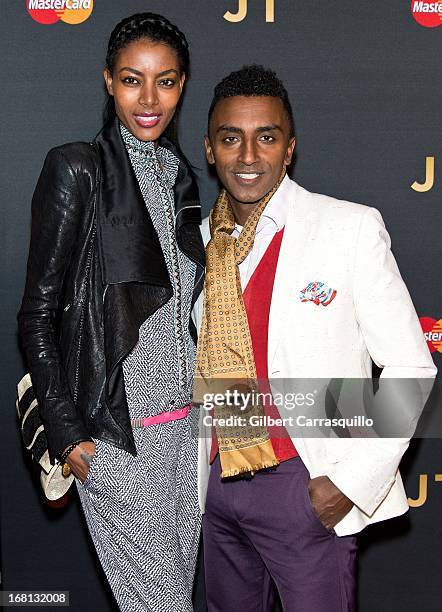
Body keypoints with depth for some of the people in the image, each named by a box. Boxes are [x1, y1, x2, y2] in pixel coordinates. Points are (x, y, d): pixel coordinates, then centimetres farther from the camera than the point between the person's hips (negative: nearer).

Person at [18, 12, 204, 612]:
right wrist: (66, 434, -13)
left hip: (184, 422, 7)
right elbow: (37, 315, -10)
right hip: (118, 434, -6)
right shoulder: (78, 170, -12)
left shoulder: (179, 173, 9)